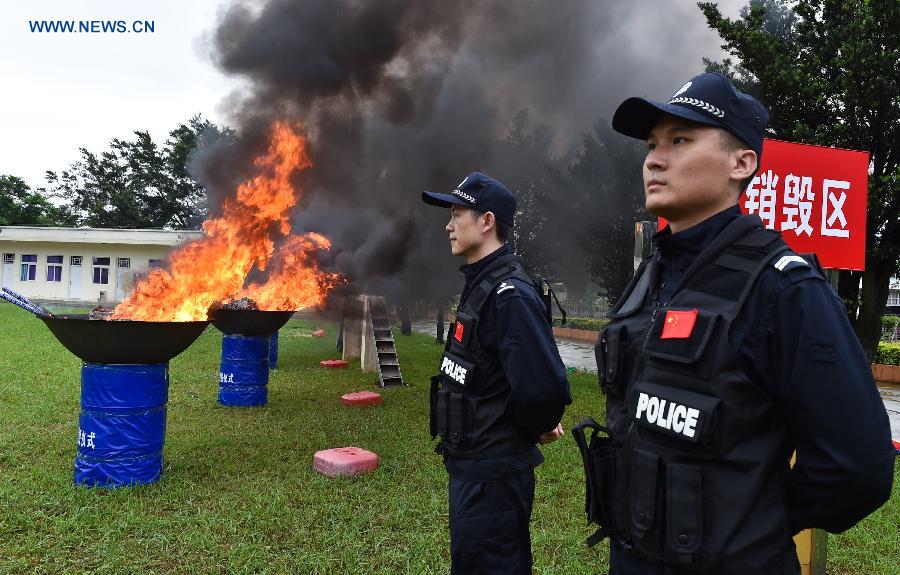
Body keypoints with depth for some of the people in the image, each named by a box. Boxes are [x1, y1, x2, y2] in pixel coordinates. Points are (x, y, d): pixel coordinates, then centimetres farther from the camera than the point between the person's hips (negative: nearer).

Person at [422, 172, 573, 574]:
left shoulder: (509, 294, -23)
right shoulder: (481, 284, 8)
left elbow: (544, 388, -31)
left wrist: (533, 431, -12)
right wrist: (532, 426, 11)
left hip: (492, 473, -10)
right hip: (472, 464, 10)